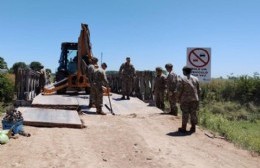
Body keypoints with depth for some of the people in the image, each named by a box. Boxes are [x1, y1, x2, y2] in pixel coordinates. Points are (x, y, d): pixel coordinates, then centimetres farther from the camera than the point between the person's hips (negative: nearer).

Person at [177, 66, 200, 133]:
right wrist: (197, 98, 16)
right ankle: (193, 128, 12)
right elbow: (198, 90, 9)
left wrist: (179, 99, 1)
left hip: (185, 99, -3)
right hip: (194, 99, 4)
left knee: (185, 114, 2)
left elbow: (179, 90, -8)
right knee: (193, 113, 8)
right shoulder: (196, 79, 7)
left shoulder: (182, 79, -7)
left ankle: (183, 128, 7)